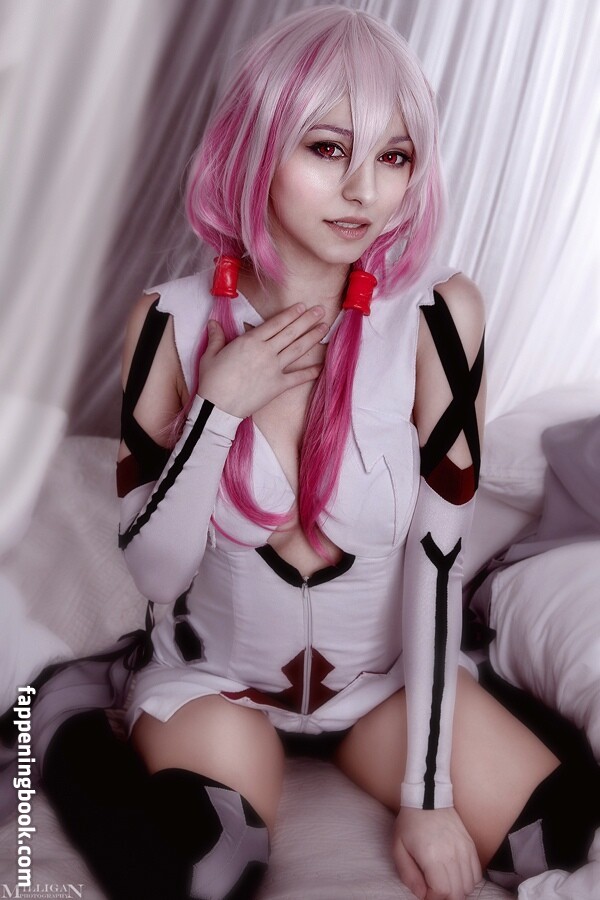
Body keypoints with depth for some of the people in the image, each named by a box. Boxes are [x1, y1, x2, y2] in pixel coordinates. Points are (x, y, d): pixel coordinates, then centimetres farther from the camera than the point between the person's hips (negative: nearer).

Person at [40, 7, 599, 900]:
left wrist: (426, 794, -14)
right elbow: (155, 573, -12)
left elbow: (438, 556, -15)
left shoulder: (437, 314, -17)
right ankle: (81, 734, 4)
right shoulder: (175, 320, -14)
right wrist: (220, 407, -25)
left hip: (385, 674, 2)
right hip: (220, 672, -1)